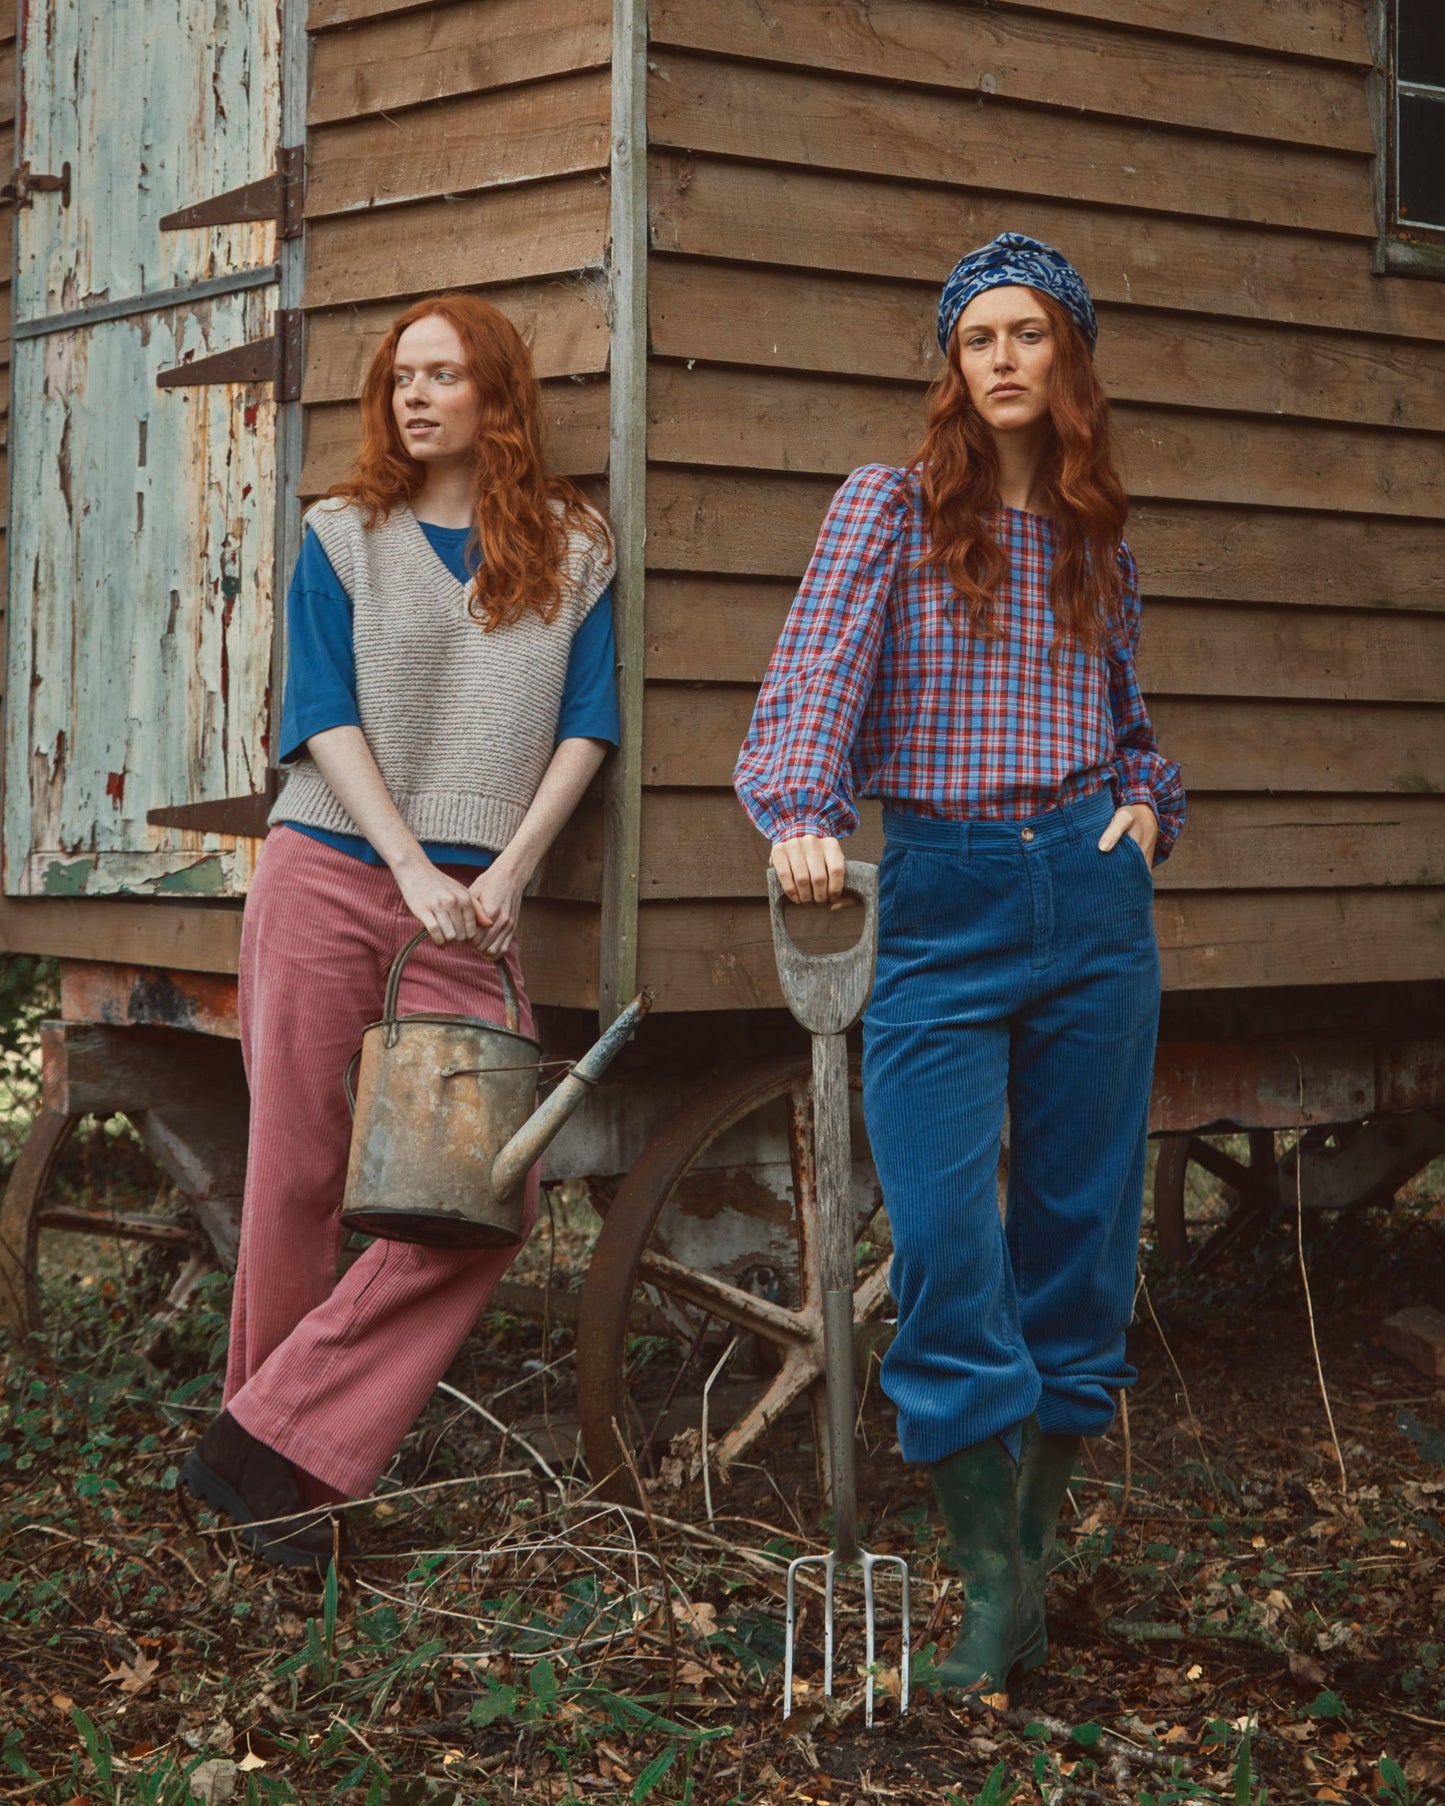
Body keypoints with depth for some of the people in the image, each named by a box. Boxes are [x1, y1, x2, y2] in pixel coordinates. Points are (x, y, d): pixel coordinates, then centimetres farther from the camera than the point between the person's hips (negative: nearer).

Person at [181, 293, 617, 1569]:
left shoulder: (572, 551, 10)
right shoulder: (345, 539, 8)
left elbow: (585, 727, 5)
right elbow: (325, 718, -1)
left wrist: (508, 869, -9)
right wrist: (412, 870, -13)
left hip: (470, 906, 1)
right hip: (330, 880, -1)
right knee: (300, 1176, 0)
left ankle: (270, 1451, -6)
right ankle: (271, 1452, 13)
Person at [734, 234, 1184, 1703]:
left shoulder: (1094, 539, 13)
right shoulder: (888, 508, 2)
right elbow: (814, 673, -13)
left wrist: (1149, 806, 3)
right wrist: (801, 814, -31)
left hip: (1093, 899, 4)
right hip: (941, 904, -3)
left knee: (1078, 1232, 6)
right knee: (947, 1250, -10)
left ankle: (1033, 1539, 21)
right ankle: (991, 1589, 1)